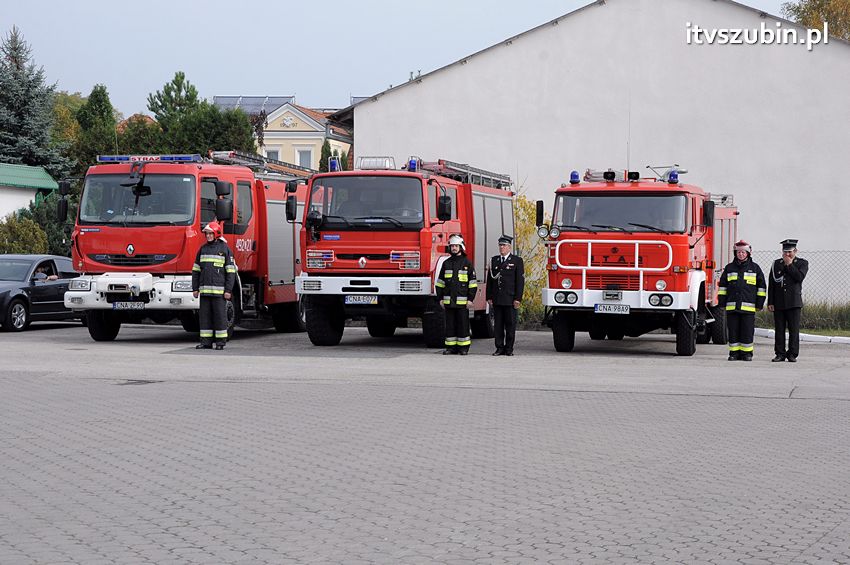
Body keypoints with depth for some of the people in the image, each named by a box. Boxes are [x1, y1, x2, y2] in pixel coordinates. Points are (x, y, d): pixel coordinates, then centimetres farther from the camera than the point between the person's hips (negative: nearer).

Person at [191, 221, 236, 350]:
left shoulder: (224, 249, 0)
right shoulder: (203, 249, 14)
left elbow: (231, 271, -3)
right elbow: (196, 270, 16)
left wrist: (228, 290, -9)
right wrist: (195, 288, 9)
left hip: (219, 290, -5)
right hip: (204, 290, 5)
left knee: (220, 315, -3)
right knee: (204, 315, 3)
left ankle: (220, 342, 2)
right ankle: (206, 341, 7)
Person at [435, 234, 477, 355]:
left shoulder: (467, 263, 2)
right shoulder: (446, 263, 12)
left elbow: (473, 282, 0)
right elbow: (440, 282, 14)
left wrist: (470, 298, -7)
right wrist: (440, 298, 6)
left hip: (462, 300, -3)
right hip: (448, 300, 3)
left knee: (463, 324, -2)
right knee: (450, 324, 4)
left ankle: (463, 347, 3)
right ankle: (451, 347, 8)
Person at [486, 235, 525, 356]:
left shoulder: (517, 261, 1)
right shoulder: (494, 260, 14)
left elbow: (520, 281, -3)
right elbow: (489, 280, 14)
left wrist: (518, 298, -9)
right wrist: (489, 297, 7)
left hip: (510, 299, -4)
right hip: (497, 299, 4)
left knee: (510, 324, -1)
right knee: (498, 324, 4)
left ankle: (509, 349, 5)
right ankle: (500, 348, 8)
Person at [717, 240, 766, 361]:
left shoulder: (755, 268, 7)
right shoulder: (729, 268, 12)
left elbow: (761, 287, 8)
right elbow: (723, 286, 15)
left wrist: (759, 304, 3)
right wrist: (722, 302, 8)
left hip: (748, 306, -2)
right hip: (732, 306, 2)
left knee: (747, 331, -1)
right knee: (733, 331, 3)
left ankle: (747, 353, 6)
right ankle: (734, 353, 9)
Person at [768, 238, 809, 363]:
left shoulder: (802, 263, 6)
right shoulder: (776, 264, 12)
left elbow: (799, 277, -13)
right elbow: (771, 285, 10)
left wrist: (789, 265, -9)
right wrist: (770, 302, 4)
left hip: (794, 302, -2)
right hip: (778, 303, 2)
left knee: (794, 329, -2)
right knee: (779, 330, 2)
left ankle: (792, 354, 4)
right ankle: (780, 354, 8)